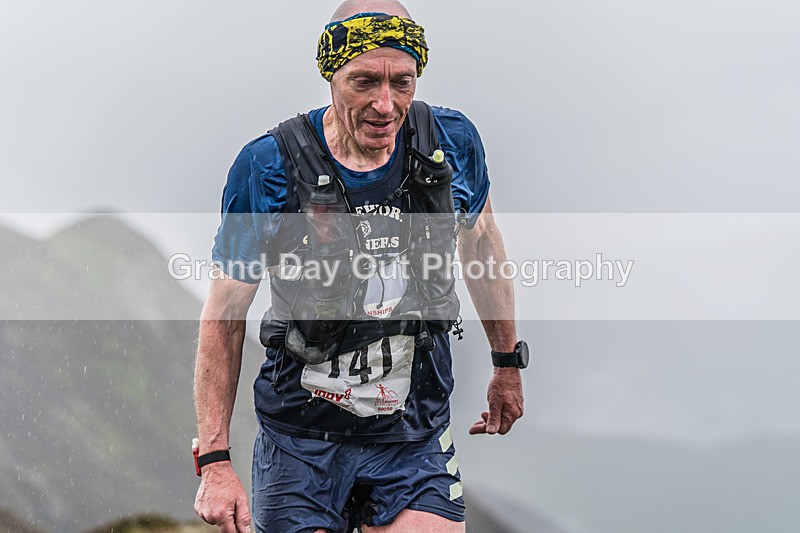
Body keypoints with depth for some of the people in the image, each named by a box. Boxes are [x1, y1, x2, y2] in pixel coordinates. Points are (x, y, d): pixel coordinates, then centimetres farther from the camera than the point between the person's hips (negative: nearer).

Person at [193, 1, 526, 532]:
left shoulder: (452, 144, -7)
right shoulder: (268, 168, -13)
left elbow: (480, 243, 15)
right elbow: (224, 317, -5)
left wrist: (508, 364, 23)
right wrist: (215, 460, -8)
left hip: (415, 438, 1)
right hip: (300, 442, -1)